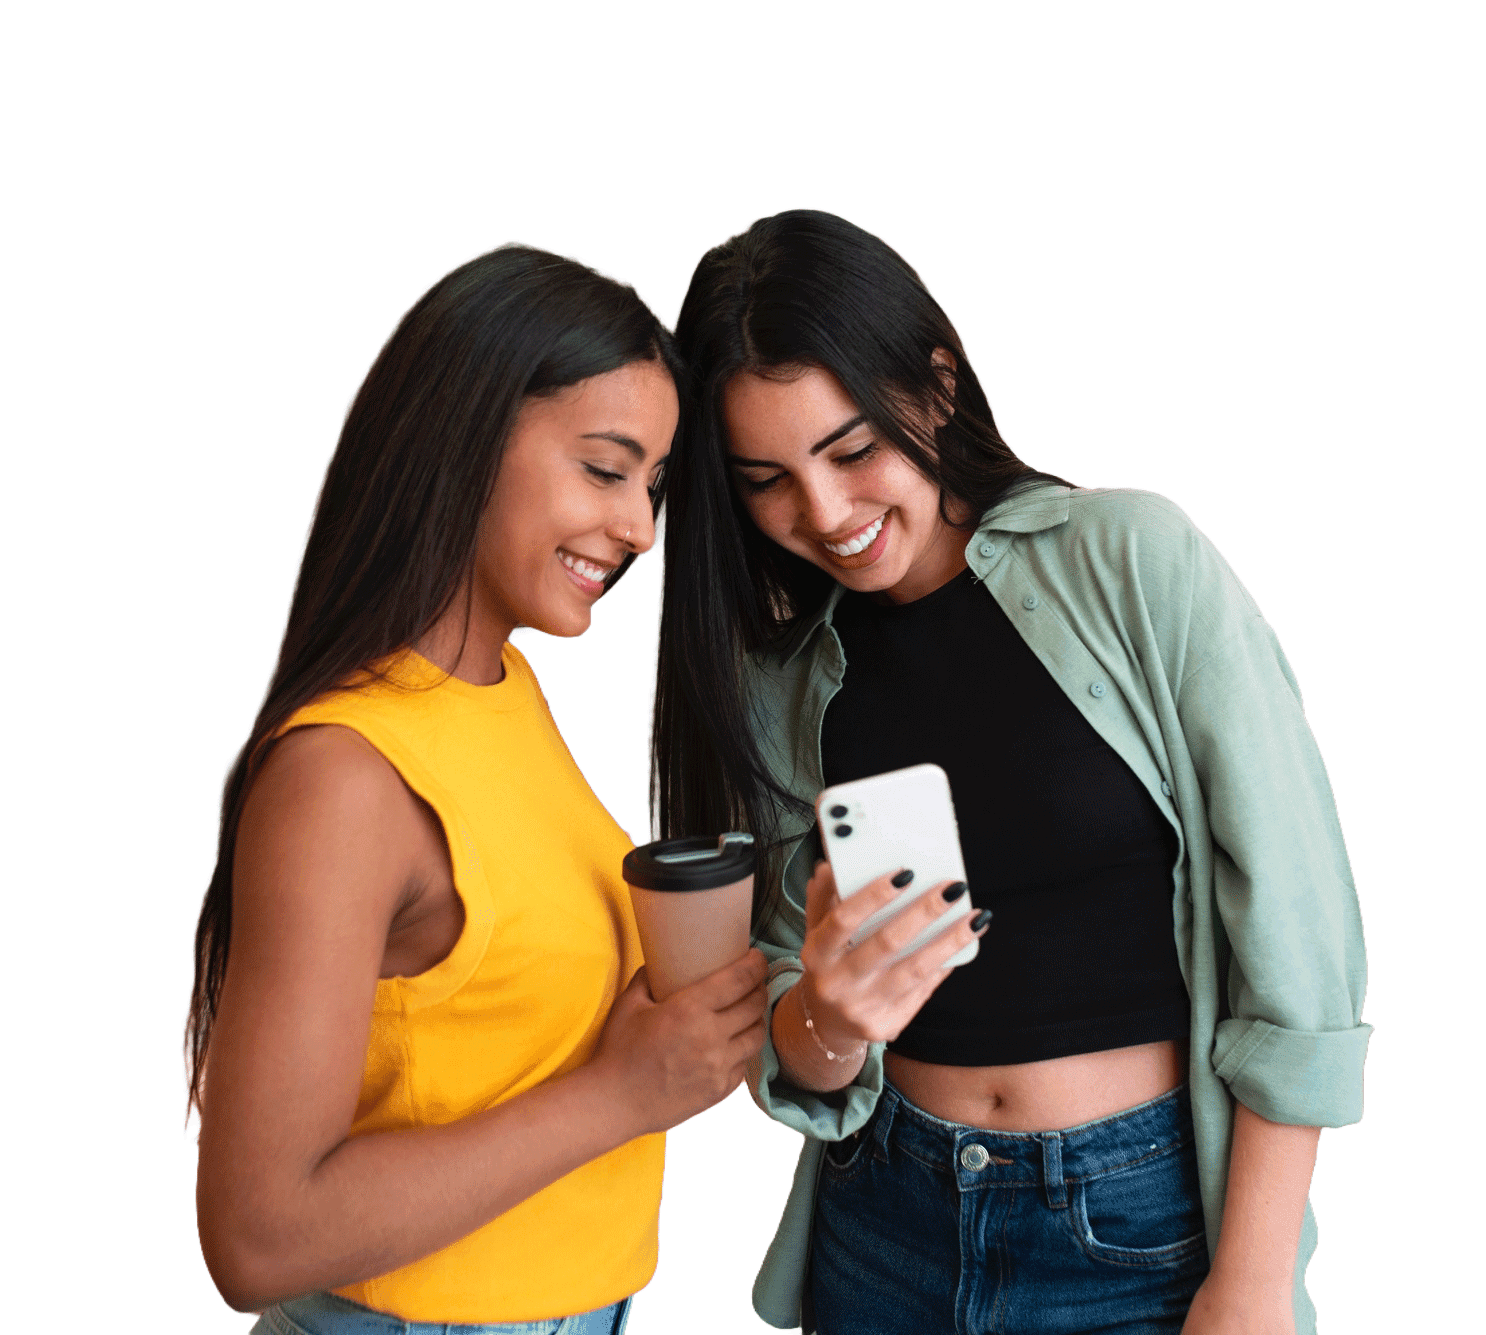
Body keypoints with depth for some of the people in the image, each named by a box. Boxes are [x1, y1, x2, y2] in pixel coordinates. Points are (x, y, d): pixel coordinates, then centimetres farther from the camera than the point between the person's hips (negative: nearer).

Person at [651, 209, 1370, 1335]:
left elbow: (1301, 941, -13)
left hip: (1144, 1228, -3)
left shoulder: (1133, 558, -14)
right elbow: (794, 1064, 0)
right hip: (885, 1216, 4)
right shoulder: (776, 677, -1)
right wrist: (829, 1020, -22)